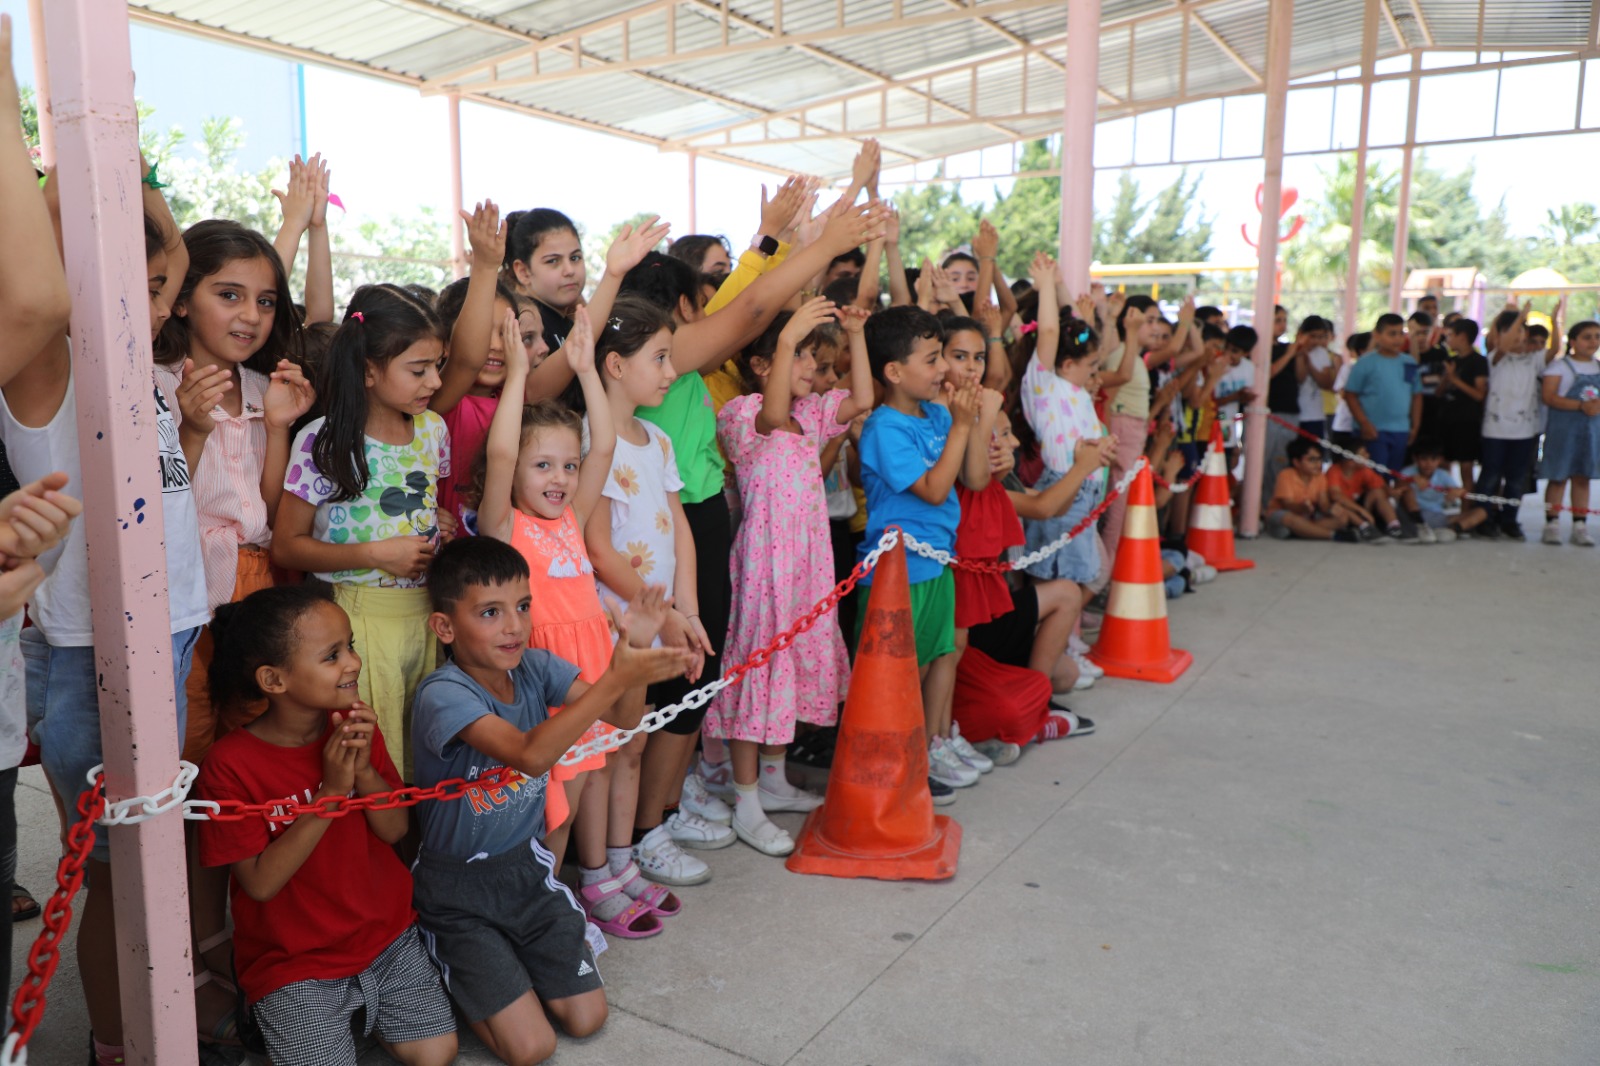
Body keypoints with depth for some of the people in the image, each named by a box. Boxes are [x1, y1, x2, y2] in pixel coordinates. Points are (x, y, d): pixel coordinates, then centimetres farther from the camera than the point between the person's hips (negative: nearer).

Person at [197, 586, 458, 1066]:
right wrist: (331, 791, -28)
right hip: (293, 960, -4)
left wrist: (365, 771, -23)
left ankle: (362, 1012, 24)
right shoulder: (230, 765, -19)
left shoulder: (357, 726, -4)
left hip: (385, 933, 4)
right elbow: (261, 882, -19)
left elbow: (396, 829, -3)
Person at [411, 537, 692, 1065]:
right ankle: (452, 973, 18)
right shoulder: (441, 695, -26)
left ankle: (509, 952, 28)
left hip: (525, 864, 6)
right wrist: (615, 679, -46)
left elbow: (622, 717, -13)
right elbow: (530, 754, -41)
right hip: (457, 886, -5)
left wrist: (632, 649, -32)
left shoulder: (535, 667, -7)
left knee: (587, 1017, 5)